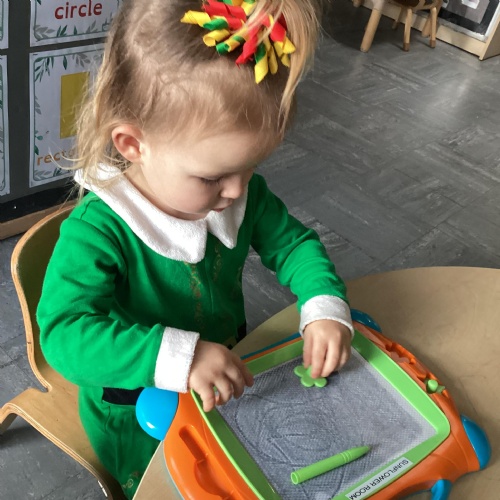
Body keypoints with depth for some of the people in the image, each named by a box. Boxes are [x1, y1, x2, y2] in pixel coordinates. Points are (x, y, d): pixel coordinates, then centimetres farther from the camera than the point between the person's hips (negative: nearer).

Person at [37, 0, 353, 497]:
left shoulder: (242, 195, -15)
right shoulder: (97, 232, -34)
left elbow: (293, 243, -5)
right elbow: (64, 332, -41)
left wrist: (324, 307, -24)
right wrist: (175, 356, -52)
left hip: (227, 382, 5)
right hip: (138, 415, -5)